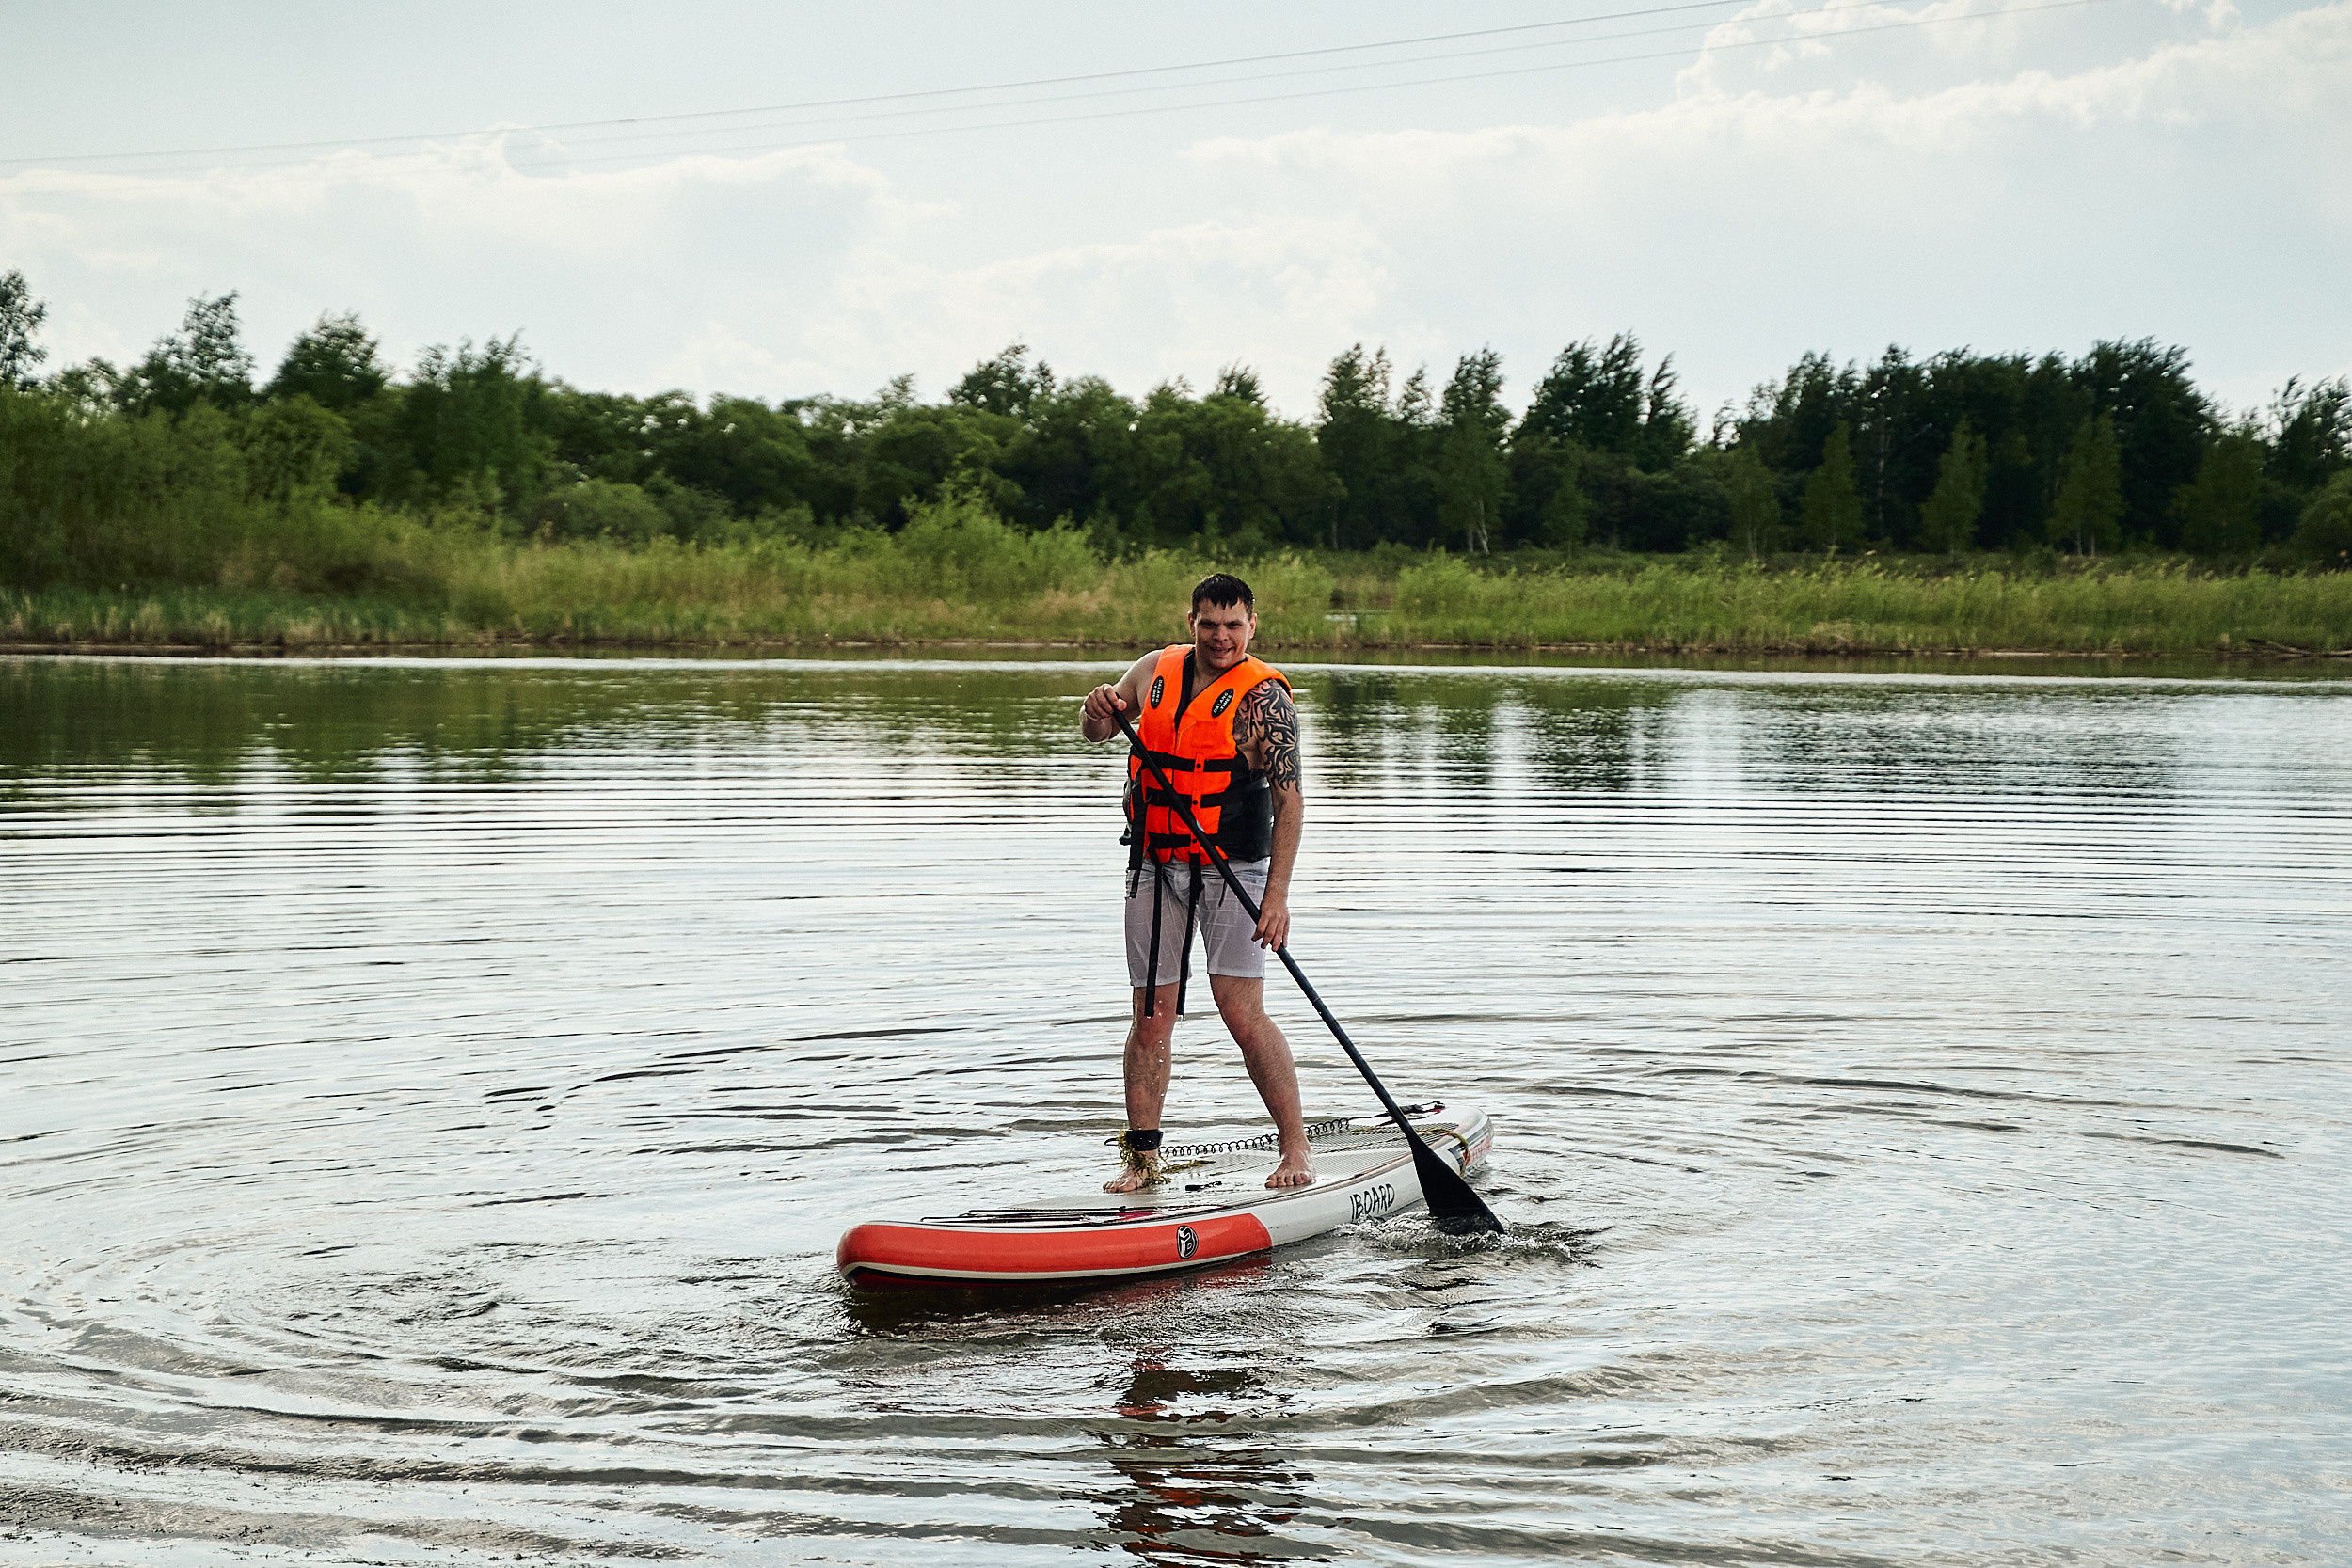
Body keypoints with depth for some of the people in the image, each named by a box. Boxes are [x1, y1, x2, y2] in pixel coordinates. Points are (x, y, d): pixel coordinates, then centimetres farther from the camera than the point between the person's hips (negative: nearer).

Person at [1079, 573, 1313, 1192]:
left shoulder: (1264, 698, -9)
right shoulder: (1156, 671, 7)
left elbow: (1289, 800, -14)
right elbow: (1096, 731, 21)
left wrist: (1277, 893, -22)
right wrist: (1098, 711, -5)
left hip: (1233, 871, -4)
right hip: (1155, 868, 4)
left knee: (1242, 1013, -11)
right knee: (1151, 1017, 4)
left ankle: (1295, 1147, 0)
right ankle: (1142, 1158, 10)